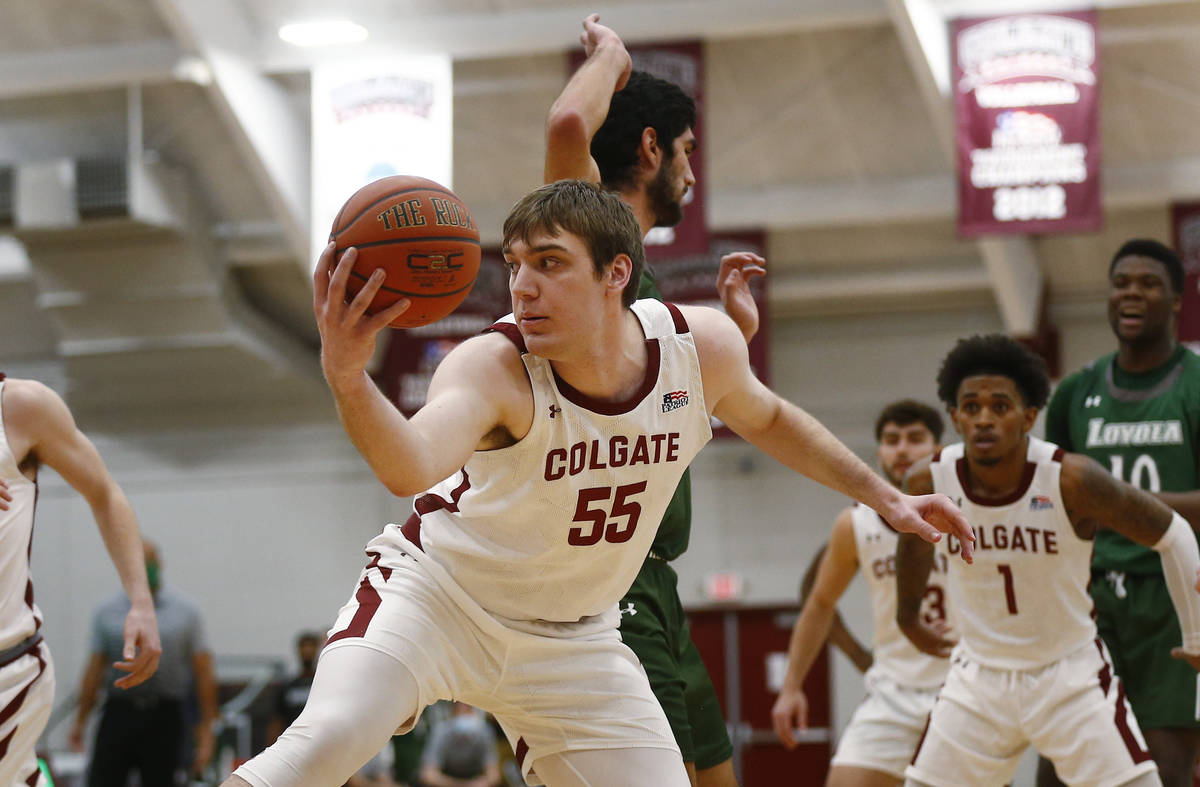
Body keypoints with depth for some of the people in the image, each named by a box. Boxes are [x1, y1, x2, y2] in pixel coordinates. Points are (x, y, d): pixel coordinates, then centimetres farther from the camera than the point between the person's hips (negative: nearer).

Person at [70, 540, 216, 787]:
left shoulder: (185, 611, 3)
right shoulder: (107, 612, 8)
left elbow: (203, 671, 2)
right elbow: (95, 669, 10)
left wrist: (206, 728, -3)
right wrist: (80, 720, 8)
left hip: (165, 719, -1)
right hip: (119, 714, 1)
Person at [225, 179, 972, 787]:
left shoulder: (703, 346, -15)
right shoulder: (493, 367, -30)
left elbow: (767, 418, 10)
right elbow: (413, 469, -52)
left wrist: (885, 496, 13)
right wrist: (348, 378, -72)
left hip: (571, 639, 5)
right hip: (440, 592, -4)